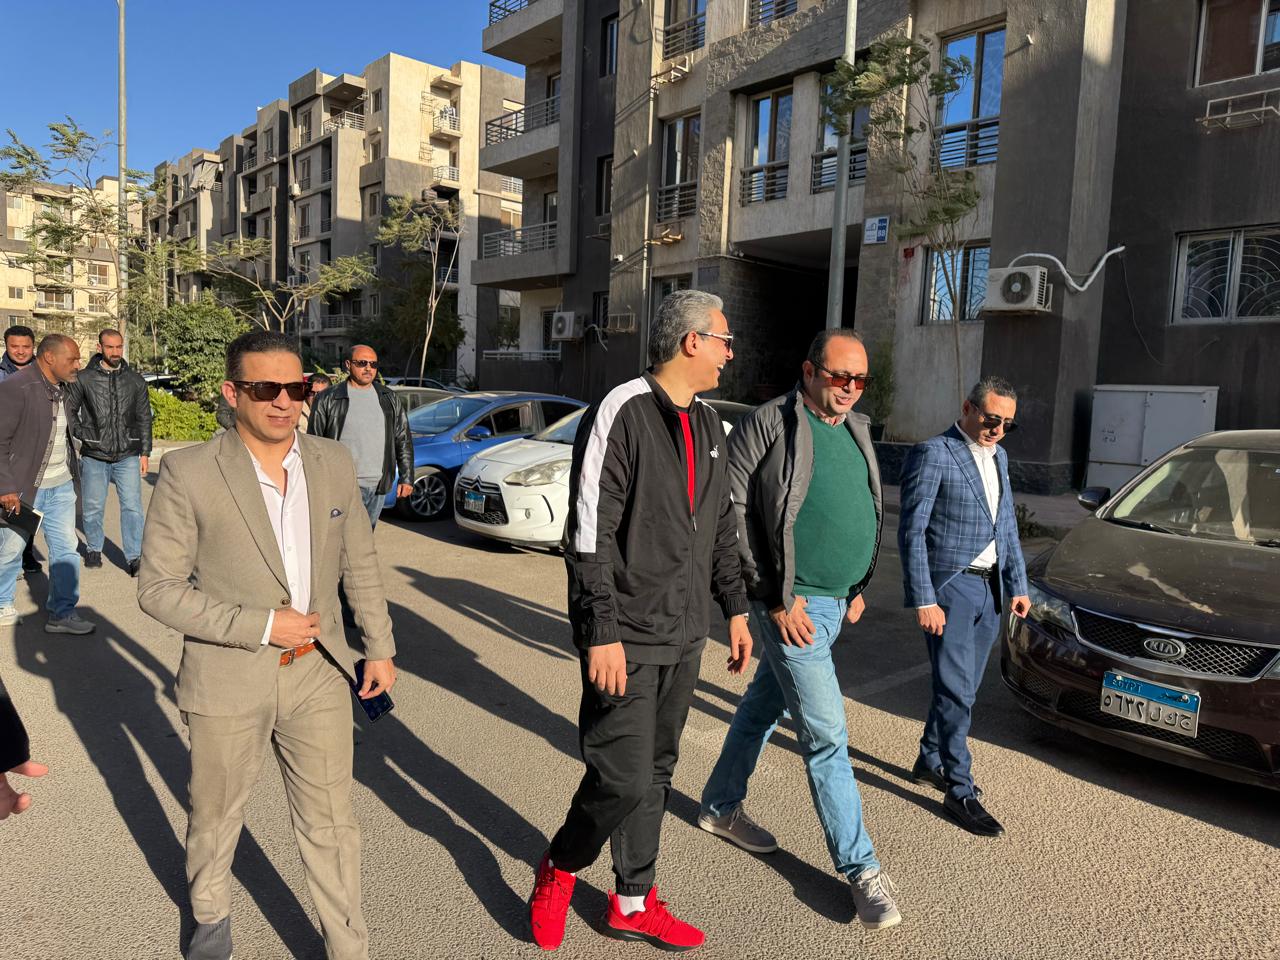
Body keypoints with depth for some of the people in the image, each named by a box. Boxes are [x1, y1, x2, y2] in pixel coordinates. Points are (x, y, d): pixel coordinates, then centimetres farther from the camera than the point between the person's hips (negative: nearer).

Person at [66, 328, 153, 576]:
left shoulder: (135, 380, 6)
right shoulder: (84, 379, 1)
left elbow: (144, 418, 10)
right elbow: (69, 410, 11)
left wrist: (145, 452, 7)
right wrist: (81, 434, -2)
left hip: (128, 456, 0)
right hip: (94, 456, 0)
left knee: (132, 507, -6)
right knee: (93, 508, 9)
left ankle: (133, 557, 1)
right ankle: (94, 549, 29)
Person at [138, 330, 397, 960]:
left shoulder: (333, 463, -2)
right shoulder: (188, 473, -13)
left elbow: (360, 565, 7)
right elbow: (159, 588, -11)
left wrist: (380, 647, 8)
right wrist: (260, 625, -18)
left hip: (317, 676, 2)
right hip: (227, 681, -1)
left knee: (331, 826, 11)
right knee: (215, 818, 22)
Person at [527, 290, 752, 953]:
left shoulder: (707, 426, 11)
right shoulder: (622, 413, -14)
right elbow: (589, 533, -18)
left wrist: (735, 609, 18)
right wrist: (603, 633, -20)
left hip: (684, 637, 8)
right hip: (626, 638, -7)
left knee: (656, 775, 15)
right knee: (624, 780, -3)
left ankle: (634, 905, 32)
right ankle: (559, 868, 26)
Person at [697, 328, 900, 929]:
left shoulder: (856, 430, 10)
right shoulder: (769, 424, -14)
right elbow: (735, 515, -17)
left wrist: (859, 587, 15)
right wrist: (779, 600, -17)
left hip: (837, 602, 8)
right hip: (794, 606, -8)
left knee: (763, 707, 20)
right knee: (826, 735, -2)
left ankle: (721, 807, 38)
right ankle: (859, 868, 14)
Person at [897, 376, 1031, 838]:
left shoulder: (998, 457, 14)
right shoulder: (932, 454, -10)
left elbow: (1007, 526, 19)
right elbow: (911, 532, -13)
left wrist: (1016, 584, 12)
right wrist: (924, 599, -17)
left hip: (988, 590, 8)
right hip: (949, 588, -7)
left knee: (961, 688, 15)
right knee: (956, 691, -4)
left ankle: (930, 761, 33)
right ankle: (959, 792, 7)